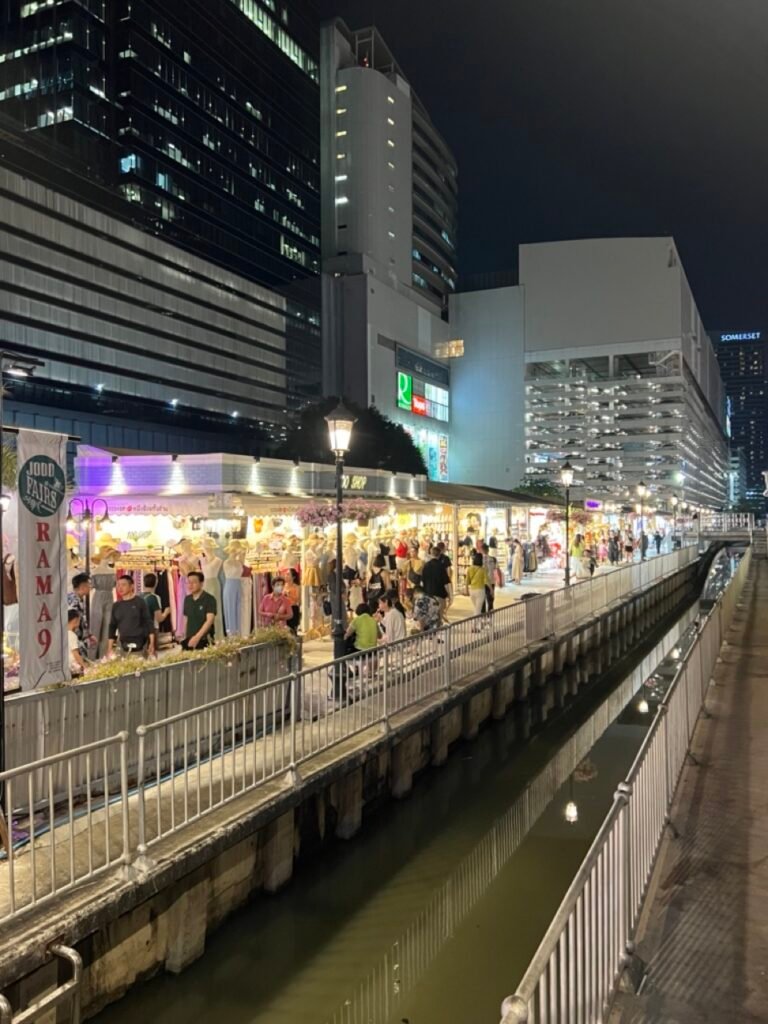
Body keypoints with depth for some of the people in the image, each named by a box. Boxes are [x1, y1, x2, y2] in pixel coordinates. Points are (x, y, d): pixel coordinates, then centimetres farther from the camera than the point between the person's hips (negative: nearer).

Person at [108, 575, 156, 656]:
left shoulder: (139, 602, 0)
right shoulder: (116, 606, 11)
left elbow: (149, 622, -2)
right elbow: (112, 627, 14)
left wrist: (152, 644, -8)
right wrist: (110, 648, 9)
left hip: (140, 646, -3)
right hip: (123, 647, 3)